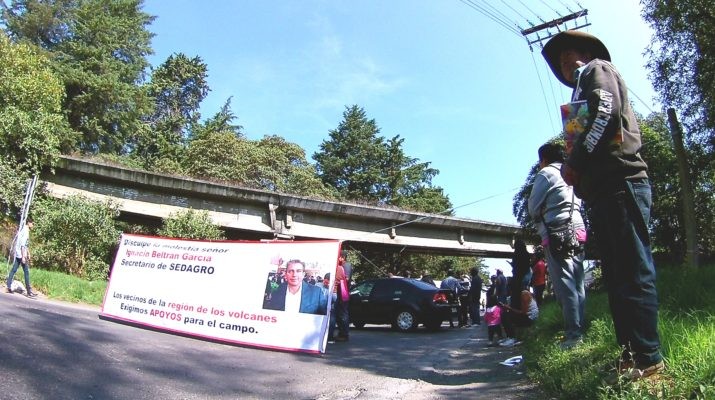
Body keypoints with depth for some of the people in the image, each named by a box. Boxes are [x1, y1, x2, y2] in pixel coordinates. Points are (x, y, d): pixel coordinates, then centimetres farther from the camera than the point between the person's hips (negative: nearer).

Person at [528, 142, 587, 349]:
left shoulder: (546, 173, -1)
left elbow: (533, 208, -2)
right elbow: (578, 206, 22)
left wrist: (542, 219, 17)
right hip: (577, 232, 8)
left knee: (565, 286, -9)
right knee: (577, 285, 8)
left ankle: (573, 334, -9)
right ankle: (580, 329, 10)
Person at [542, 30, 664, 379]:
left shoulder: (596, 69, 8)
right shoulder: (583, 88, 33)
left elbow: (606, 110, -13)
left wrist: (574, 162, -11)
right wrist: (575, 169, 11)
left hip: (620, 183, -10)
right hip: (604, 191, 10)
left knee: (633, 272, -12)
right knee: (617, 276, 6)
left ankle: (648, 359, -11)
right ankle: (630, 355, 9)